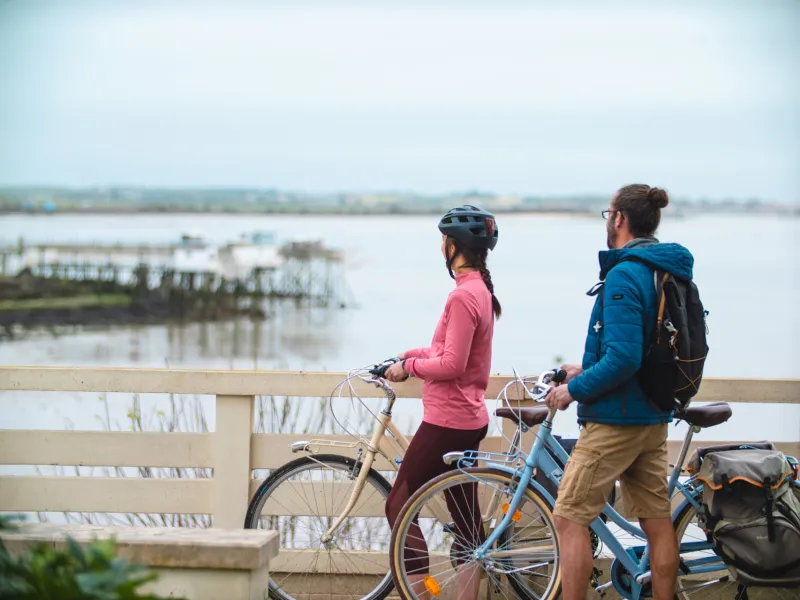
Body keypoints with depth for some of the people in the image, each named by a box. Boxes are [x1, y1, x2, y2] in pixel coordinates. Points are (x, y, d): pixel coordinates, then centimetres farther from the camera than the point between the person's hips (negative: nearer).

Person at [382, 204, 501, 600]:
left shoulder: (464, 295, -20)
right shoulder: (481, 290, 12)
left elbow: (451, 365, -23)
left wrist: (409, 366, -10)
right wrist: (411, 354, 12)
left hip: (447, 421, -10)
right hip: (469, 419, 10)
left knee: (399, 505, -1)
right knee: (466, 519, 10)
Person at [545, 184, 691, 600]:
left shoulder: (624, 276, -19)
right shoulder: (671, 272, 10)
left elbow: (623, 359, -27)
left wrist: (573, 389, -15)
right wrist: (589, 371, 18)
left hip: (616, 418, -9)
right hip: (654, 418, 9)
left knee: (569, 518, -4)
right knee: (657, 521, 11)